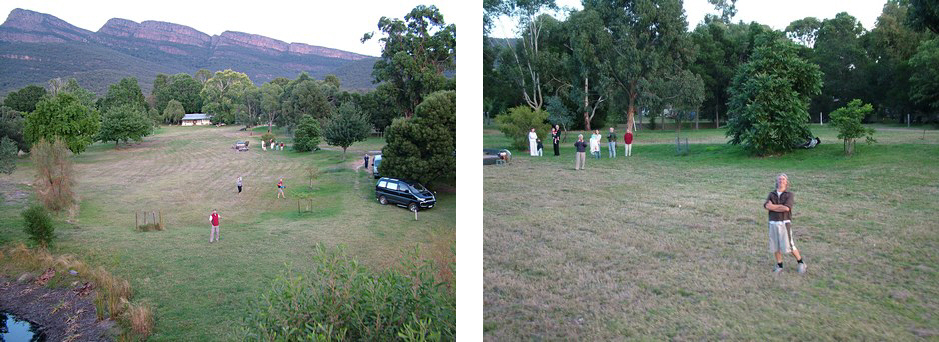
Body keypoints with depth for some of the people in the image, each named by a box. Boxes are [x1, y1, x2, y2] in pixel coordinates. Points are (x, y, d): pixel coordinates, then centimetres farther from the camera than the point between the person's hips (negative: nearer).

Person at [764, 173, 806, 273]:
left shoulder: (789, 195, -2)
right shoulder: (771, 194, 9)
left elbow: (787, 208, -20)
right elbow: (766, 206, -10)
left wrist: (773, 206, -12)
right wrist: (780, 206, -17)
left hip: (785, 224, -3)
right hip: (773, 224, 3)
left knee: (788, 246, -4)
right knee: (775, 246, 5)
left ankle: (800, 263, 17)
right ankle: (779, 266, 19)